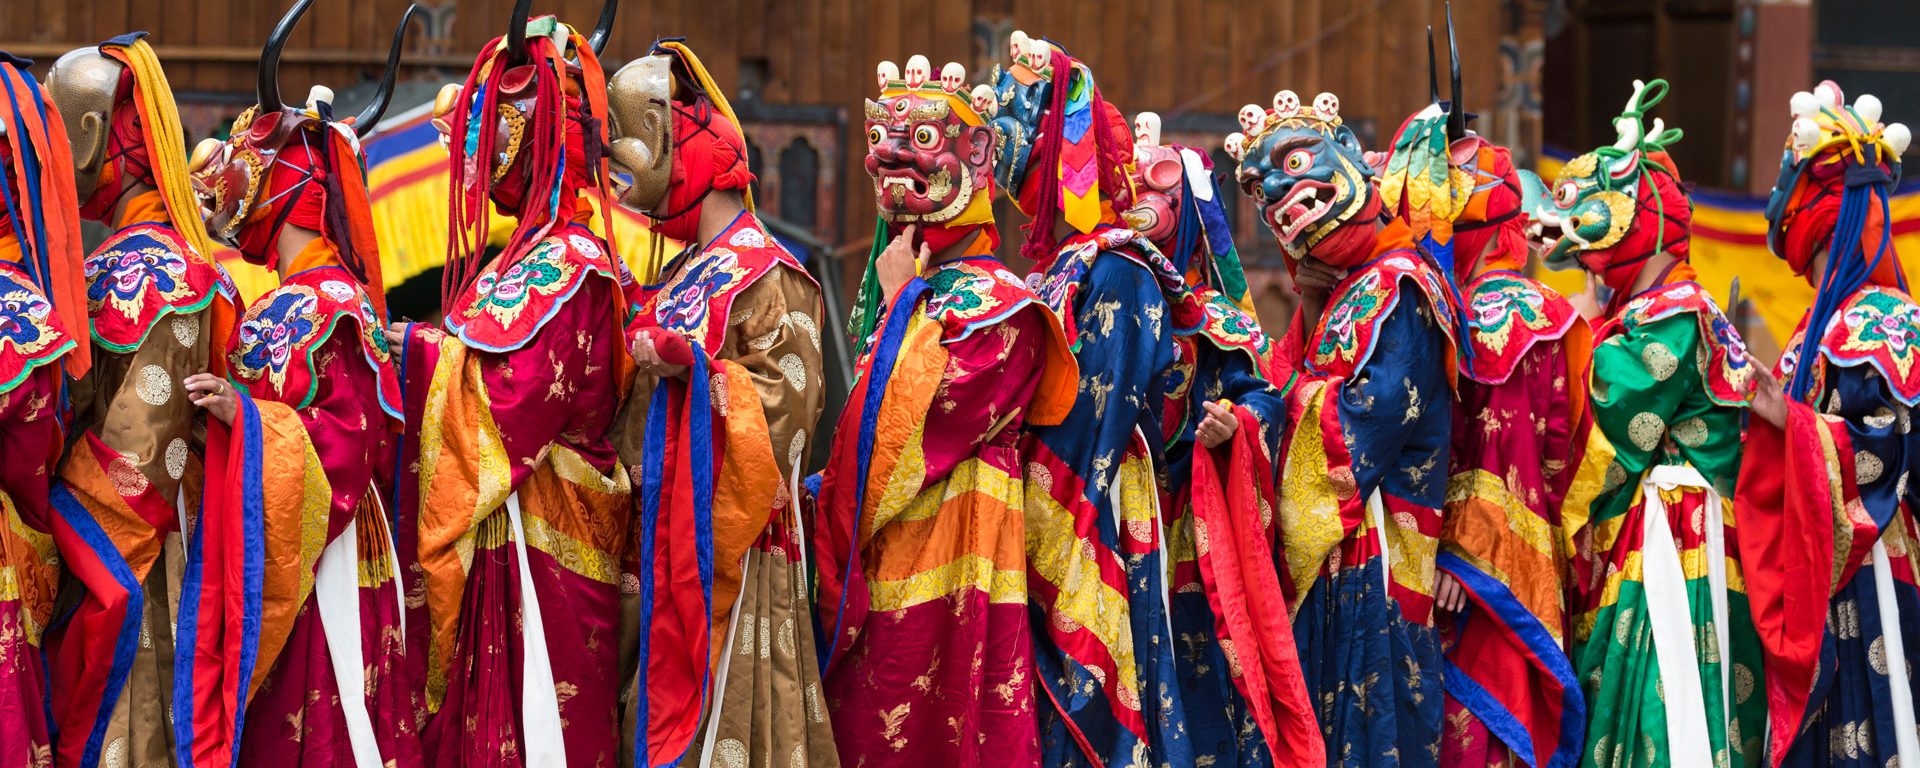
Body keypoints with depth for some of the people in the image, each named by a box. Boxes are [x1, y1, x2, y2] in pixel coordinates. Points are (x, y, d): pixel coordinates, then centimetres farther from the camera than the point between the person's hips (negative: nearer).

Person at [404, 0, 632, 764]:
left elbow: (504, 394, -20)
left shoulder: (566, 267, -11)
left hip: (537, 551, -9)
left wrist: (413, 346, -11)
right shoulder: (526, 258, 16)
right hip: (494, 542, 9)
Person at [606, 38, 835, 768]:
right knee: (660, 707, 7)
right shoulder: (684, 276, 20)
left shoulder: (767, 276, -7)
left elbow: (789, 397, -19)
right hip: (662, 536, 9)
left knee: (718, 705, -10)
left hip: (726, 539, -9)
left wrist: (689, 360, -23)